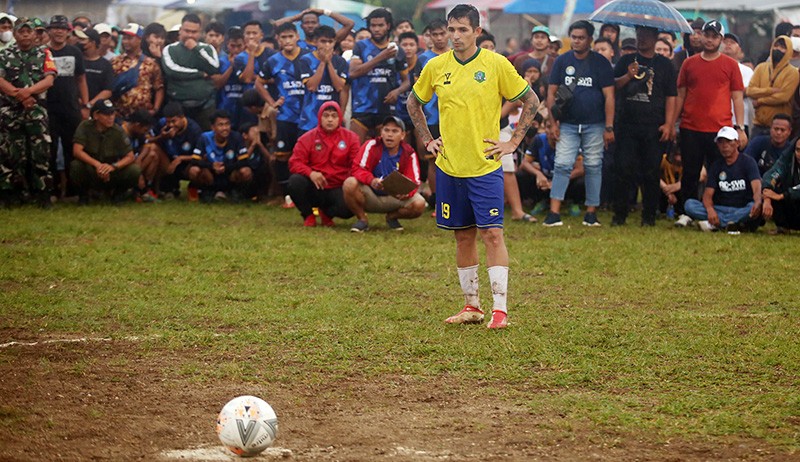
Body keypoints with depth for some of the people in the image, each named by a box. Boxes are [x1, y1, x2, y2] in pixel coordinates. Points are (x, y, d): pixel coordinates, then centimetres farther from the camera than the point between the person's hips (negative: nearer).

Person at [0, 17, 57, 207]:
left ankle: (43, 194, 0)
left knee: (41, 152, -4)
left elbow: (49, 80, -2)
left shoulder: (44, 54, 9)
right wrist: (19, 95, -16)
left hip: (36, 111, 0)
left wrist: (28, 91, -18)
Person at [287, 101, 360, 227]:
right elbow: (295, 162, -6)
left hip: (337, 190, 0)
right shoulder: (308, 138, 1)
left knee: (349, 208, -32)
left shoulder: (350, 137, 2)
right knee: (295, 180, -32)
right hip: (313, 188, 0)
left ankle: (326, 213, 8)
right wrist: (310, 173, -27)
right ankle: (308, 215, -3)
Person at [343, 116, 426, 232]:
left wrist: (406, 192, -35)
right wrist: (371, 180, -38)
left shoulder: (409, 153, -4)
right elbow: (357, 169, -16)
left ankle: (392, 217, 8)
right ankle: (362, 219, -6)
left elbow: (414, 181, -10)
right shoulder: (371, 146, -9)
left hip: (395, 199, 2)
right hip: (370, 195, -2)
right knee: (350, 184, -33)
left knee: (419, 204, -26)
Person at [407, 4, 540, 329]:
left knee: (492, 234, -10)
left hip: (485, 166, -3)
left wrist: (513, 142, -2)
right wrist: (426, 141, 12)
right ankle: (471, 306, 19)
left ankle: (500, 309, -10)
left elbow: (531, 101, 2)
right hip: (449, 166, 4)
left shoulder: (496, 64, -6)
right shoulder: (436, 67, 3)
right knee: (463, 237, 9)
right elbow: (414, 104, 20)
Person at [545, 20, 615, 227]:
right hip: (567, 124, 1)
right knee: (562, 165, -8)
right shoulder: (562, 61, 7)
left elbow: (609, 96, -2)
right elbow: (551, 92, 8)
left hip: (594, 125, -1)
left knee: (593, 167, 3)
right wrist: (553, 121, -3)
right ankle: (554, 212, -12)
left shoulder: (601, 63, 1)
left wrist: (609, 127, -8)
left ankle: (591, 213, 10)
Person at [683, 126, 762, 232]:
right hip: (721, 209, 4)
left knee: (756, 207, -38)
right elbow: (708, 194, 1)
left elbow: (757, 188, -17)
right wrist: (710, 210, -25)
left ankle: (716, 224, -35)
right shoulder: (716, 166, 12)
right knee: (689, 204, -19)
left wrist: (757, 203, -42)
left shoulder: (747, 162, 0)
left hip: (743, 210, -4)